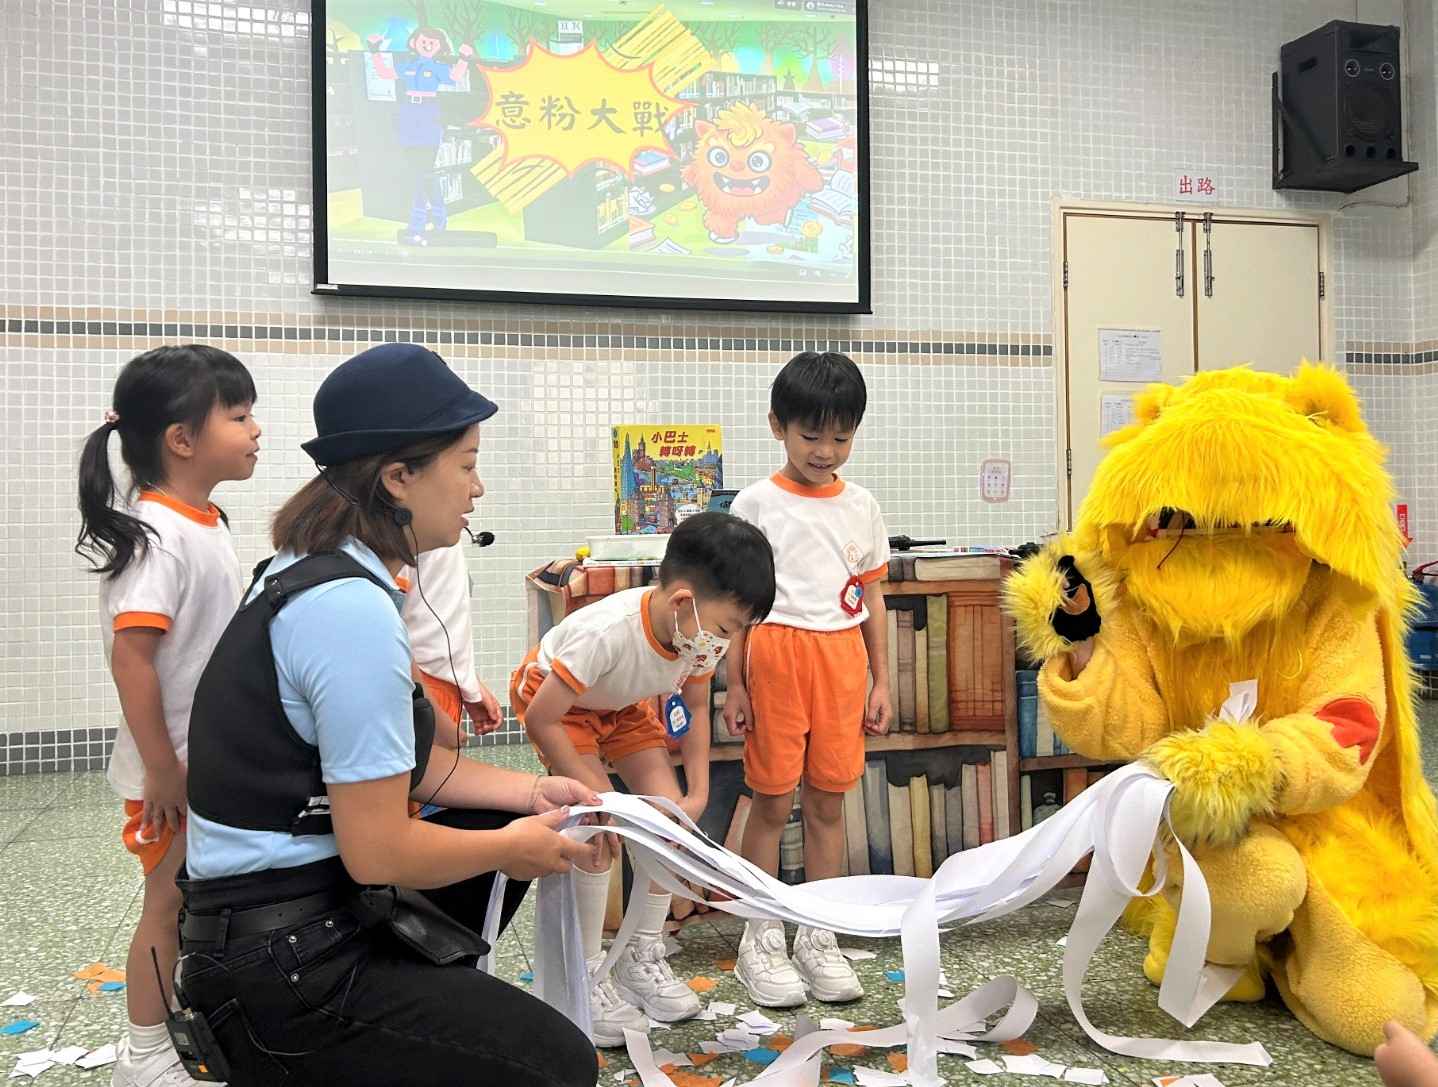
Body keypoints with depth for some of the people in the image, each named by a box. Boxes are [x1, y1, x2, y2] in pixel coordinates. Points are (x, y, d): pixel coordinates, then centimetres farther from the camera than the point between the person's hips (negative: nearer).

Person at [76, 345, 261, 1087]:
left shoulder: (207, 524, 5)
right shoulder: (159, 533, -22)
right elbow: (131, 658, -25)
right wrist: (163, 771, -22)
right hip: (175, 766, -8)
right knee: (170, 908, 6)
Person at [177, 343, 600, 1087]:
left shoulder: (312, 570, 5)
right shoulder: (352, 608, -25)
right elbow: (378, 851, -23)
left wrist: (529, 793, 10)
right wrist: (514, 848, -7)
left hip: (277, 921, 9)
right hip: (285, 967, -9)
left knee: (510, 828, 18)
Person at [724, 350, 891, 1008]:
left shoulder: (861, 507, 9)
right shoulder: (756, 505, -2)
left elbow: (871, 599, 13)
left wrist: (879, 680, 12)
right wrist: (735, 684, -4)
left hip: (842, 658, 4)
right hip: (778, 652, -3)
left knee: (828, 801, 9)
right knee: (773, 802, 2)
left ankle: (817, 937, 20)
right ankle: (760, 941, 15)